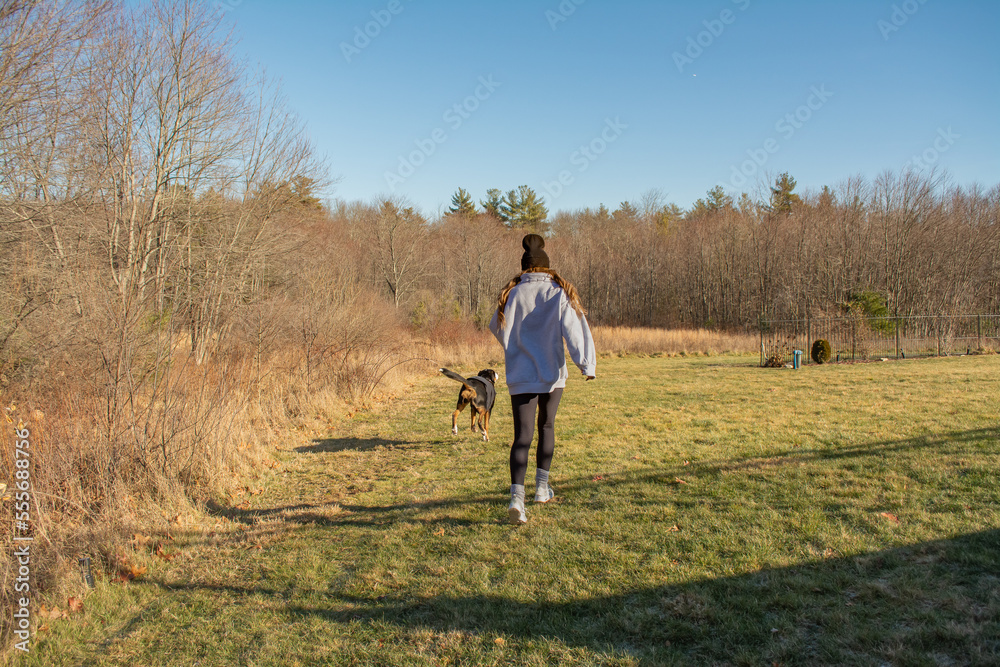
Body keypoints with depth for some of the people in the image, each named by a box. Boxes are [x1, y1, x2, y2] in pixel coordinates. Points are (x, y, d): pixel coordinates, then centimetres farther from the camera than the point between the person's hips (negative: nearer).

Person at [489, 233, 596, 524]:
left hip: (521, 376, 0)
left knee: (522, 435, -1)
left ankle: (517, 495, -19)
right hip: (552, 374, 0)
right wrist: (587, 364, -11)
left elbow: (498, 329, 11)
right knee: (546, 427, 20)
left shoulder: (511, 295, 0)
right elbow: (574, 329, -12)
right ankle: (542, 486, 30)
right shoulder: (560, 294, -3)